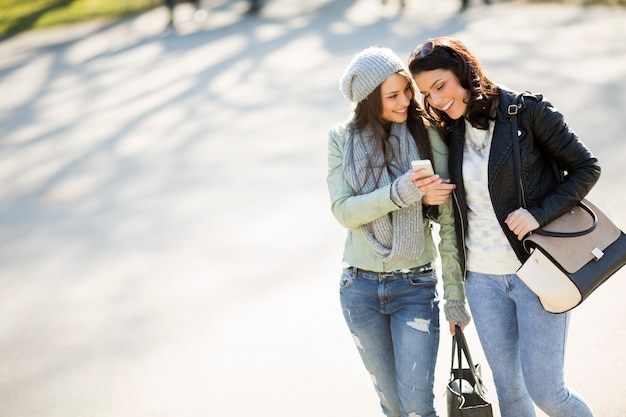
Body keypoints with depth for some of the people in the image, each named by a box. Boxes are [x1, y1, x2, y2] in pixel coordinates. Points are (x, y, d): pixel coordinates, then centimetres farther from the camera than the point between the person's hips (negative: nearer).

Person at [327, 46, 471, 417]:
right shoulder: (343, 140, -1)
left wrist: (455, 296, -5)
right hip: (360, 287, 2)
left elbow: (448, 221, -5)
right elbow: (344, 211, -11)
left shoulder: (427, 137, -6)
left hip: (415, 286, -2)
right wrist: (401, 194, -25)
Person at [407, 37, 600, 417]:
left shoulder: (527, 111, -10)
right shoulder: (451, 131, 6)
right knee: (508, 386, 11)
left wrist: (539, 214, -18)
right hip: (482, 278, 5)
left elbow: (586, 168, -7)